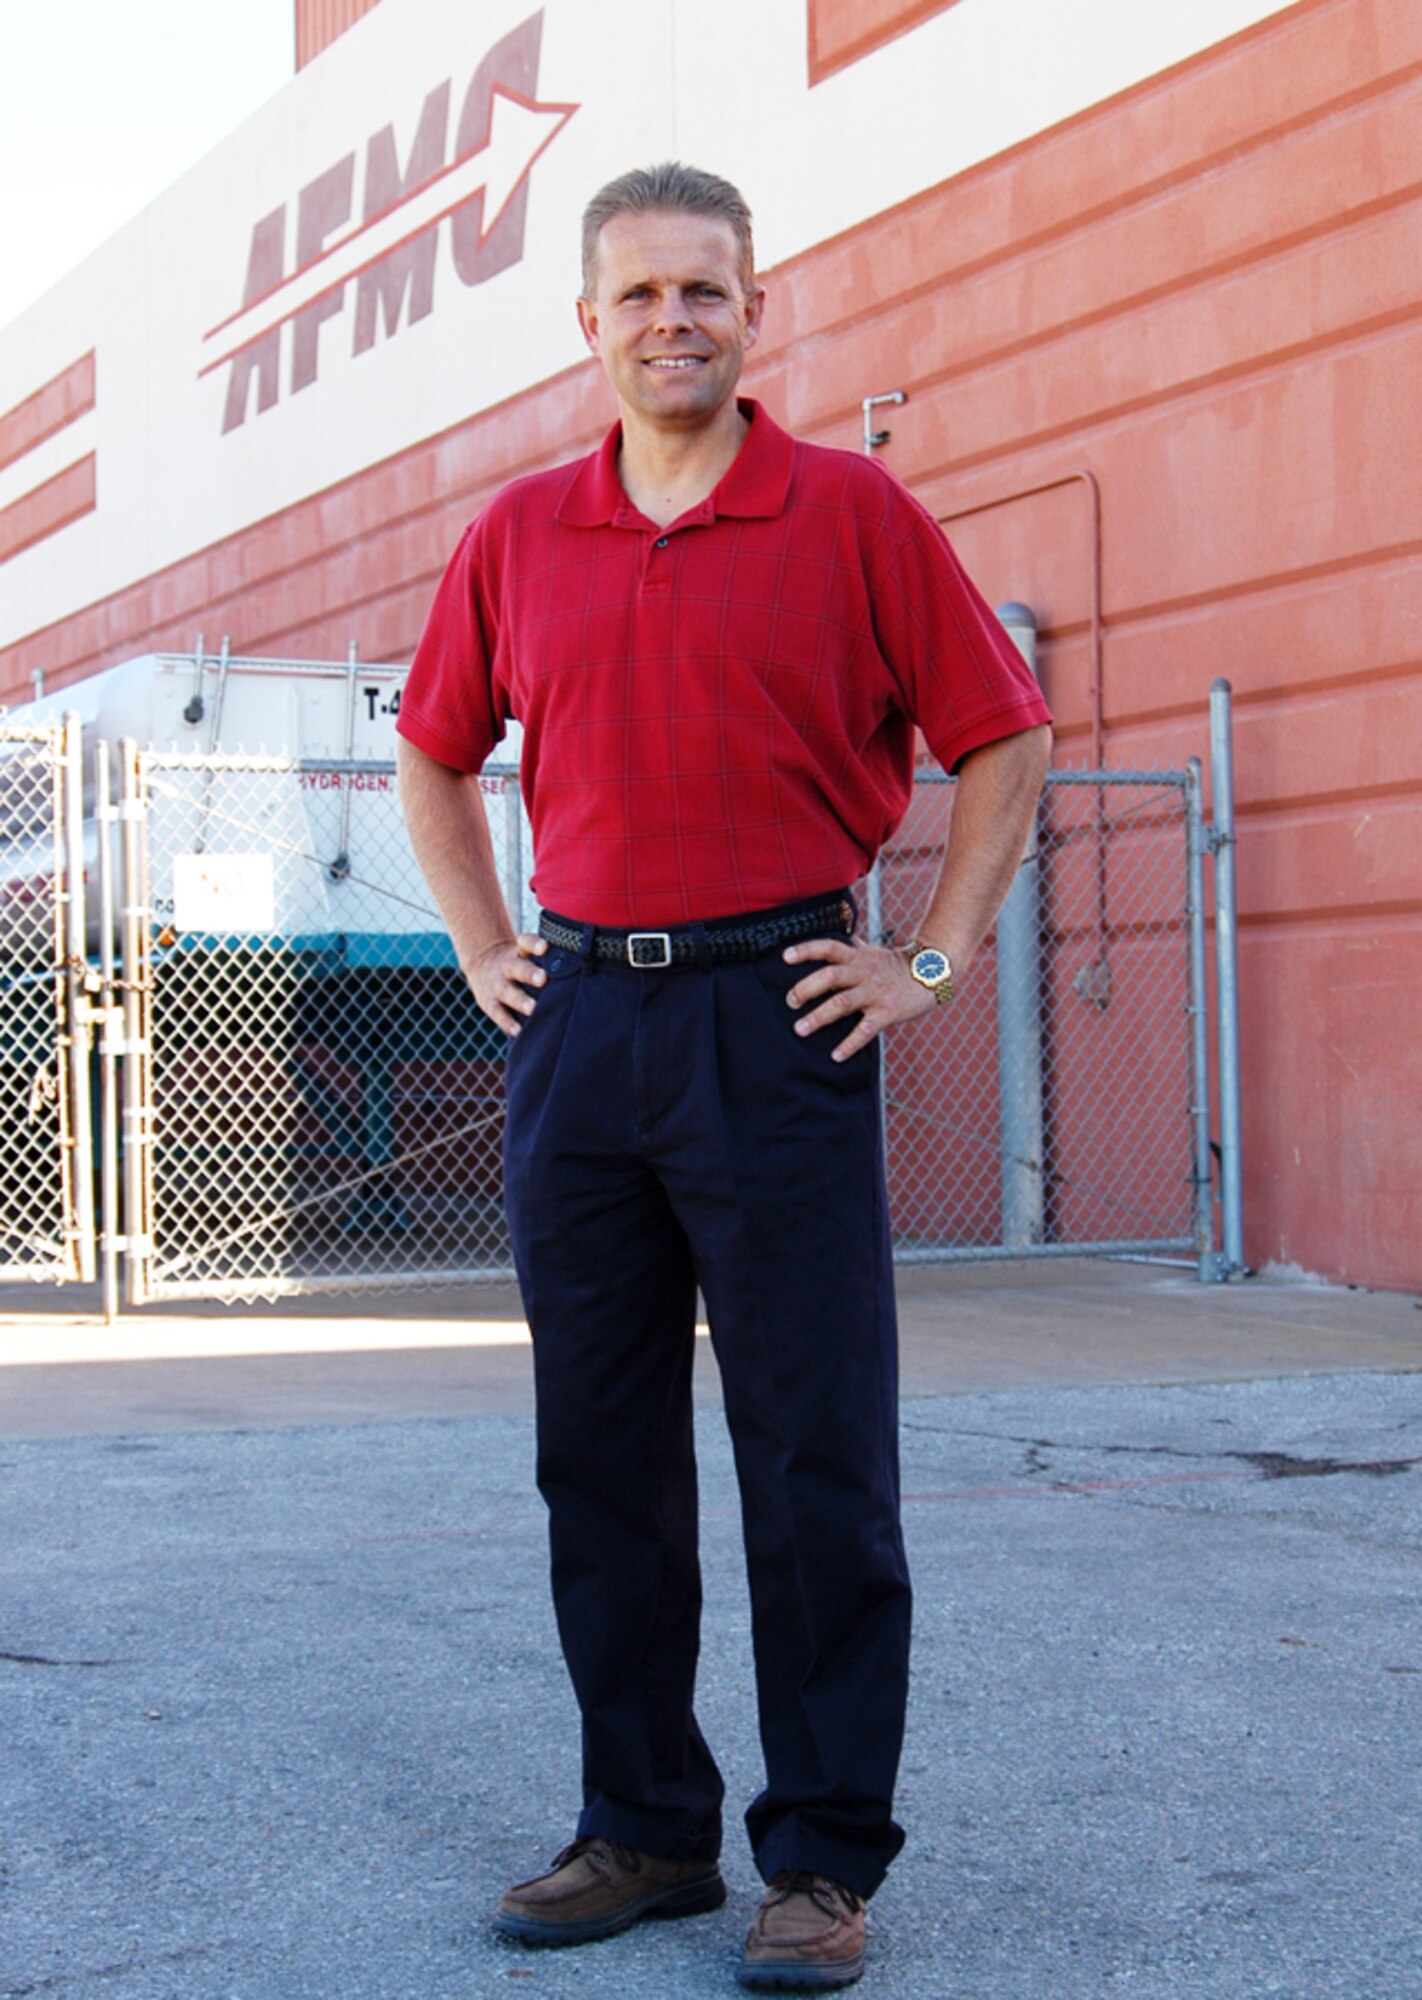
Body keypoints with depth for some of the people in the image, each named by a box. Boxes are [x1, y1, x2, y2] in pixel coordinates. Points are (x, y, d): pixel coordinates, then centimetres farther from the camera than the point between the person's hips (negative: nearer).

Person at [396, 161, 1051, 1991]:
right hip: (579, 1018, 4)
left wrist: (933, 962, -1)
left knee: (816, 1459, -3)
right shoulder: (518, 535, 10)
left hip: (778, 1014, -4)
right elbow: (435, 755, 24)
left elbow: (1002, 741, 5)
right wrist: (482, 950, 14)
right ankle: (642, 1825, 20)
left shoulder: (852, 513, 0)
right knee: (599, 1453, 8)